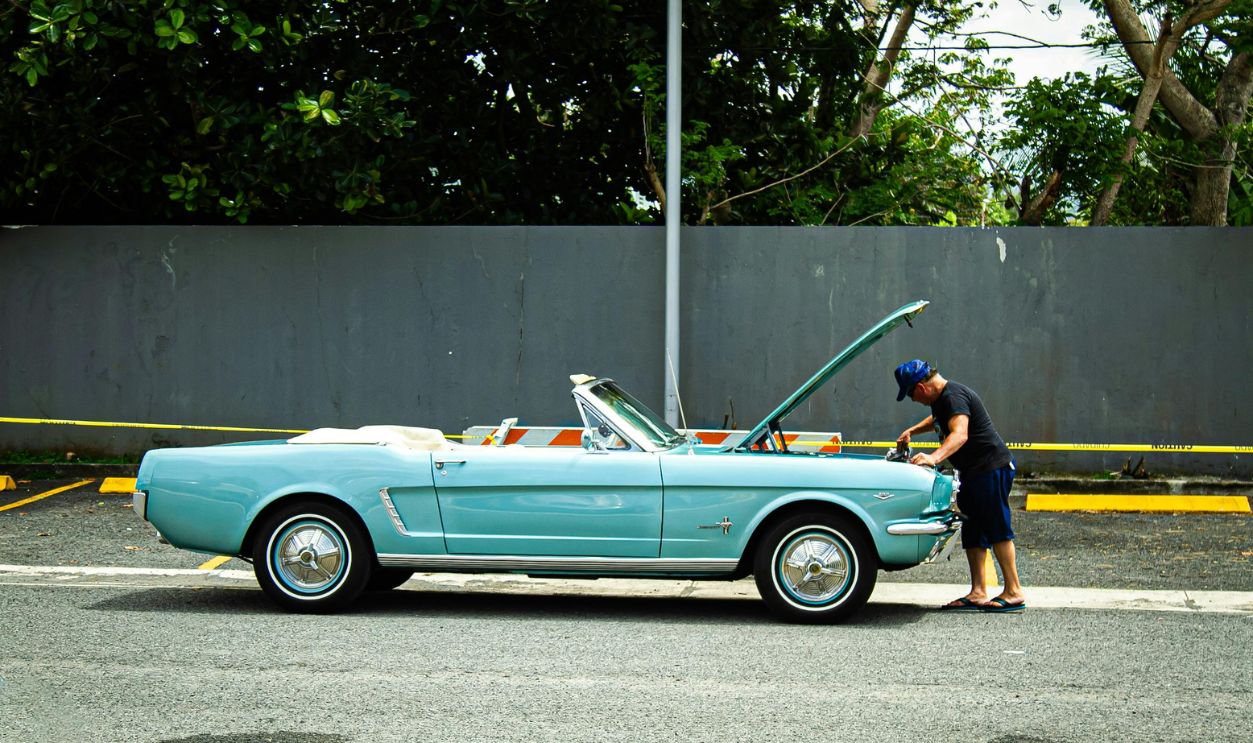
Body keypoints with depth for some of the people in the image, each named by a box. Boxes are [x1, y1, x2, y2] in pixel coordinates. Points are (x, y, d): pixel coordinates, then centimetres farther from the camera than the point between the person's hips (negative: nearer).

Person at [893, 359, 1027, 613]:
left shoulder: (954, 397, -21)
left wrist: (934, 457, -52)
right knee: (973, 532, 9)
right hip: (973, 472, 11)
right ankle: (978, 592, 10)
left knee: (997, 529, -10)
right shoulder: (942, 398, 12)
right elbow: (938, 419, 38)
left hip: (991, 468, -11)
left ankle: (1014, 592, -9)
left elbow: (960, 434, -39)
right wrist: (913, 430, 28)